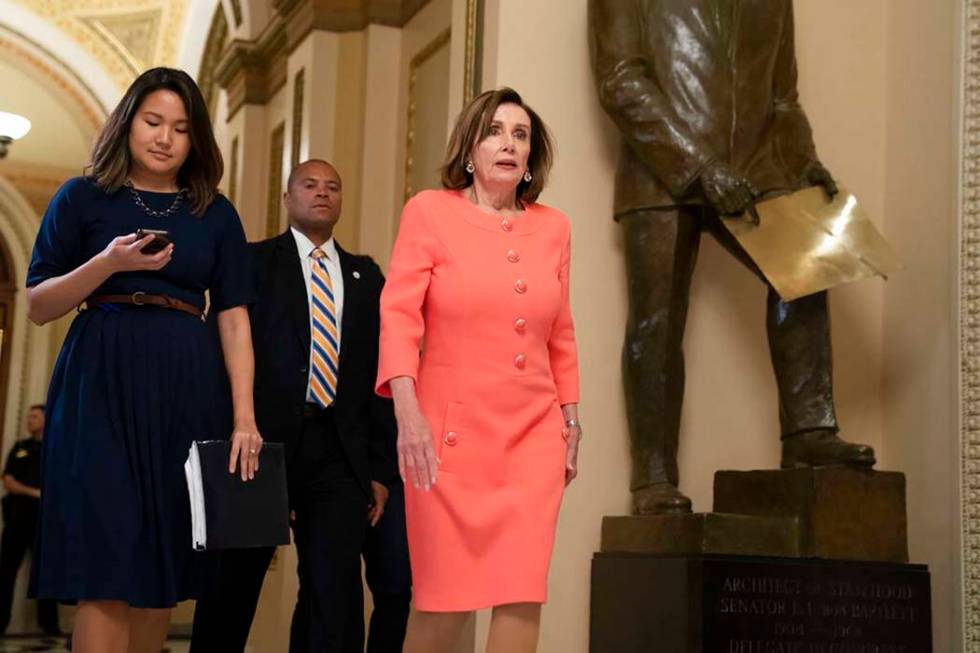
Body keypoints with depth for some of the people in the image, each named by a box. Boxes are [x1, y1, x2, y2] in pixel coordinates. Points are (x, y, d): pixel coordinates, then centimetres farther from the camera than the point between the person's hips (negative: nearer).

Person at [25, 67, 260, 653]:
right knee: (106, 565, -9)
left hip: (185, 390, 3)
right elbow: (38, 307, 2)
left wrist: (245, 417, -4)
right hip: (101, 385, -2)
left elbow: (233, 317, 6)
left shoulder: (216, 214, 12)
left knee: (163, 564, 5)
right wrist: (110, 263, -15)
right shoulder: (84, 198, 6)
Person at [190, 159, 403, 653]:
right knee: (234, 582, 5)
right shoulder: (253, 260, 8)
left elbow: (380, 372, 11)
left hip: (340, 451, 2)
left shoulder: (366, 276, 16)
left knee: (336, 586, -3)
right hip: (263, 441, -2)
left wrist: (381, 466, 6)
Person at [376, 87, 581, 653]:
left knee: (523, 593, -5)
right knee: (446, 598, 1)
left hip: (534, 431, 3)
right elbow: (399, 315, -9)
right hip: (451, 430, -3)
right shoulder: (430, 211, -1)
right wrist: (407, 410, -21)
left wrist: (572, 419, 15)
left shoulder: (553, 227, 9)